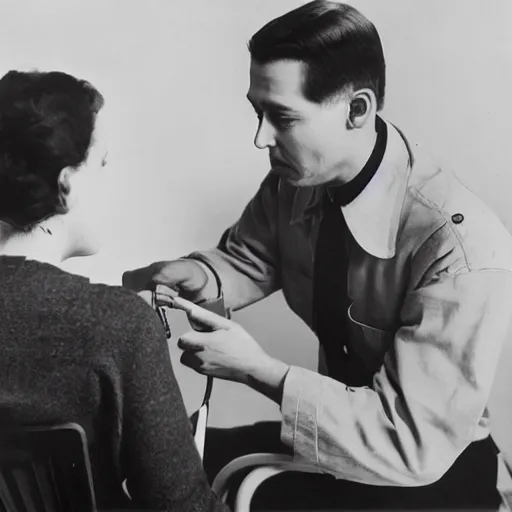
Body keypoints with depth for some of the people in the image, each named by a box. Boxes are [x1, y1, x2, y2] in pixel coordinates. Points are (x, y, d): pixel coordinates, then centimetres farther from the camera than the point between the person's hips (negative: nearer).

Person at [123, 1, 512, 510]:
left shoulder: (464, 251, -31)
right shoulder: (294, 180, -13)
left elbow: (414, 442, -28)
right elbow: (249, 260, 6)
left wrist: (256, 368, -29)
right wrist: (199, 276, -17)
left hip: (431, 468, -5)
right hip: (335, 426, 6)